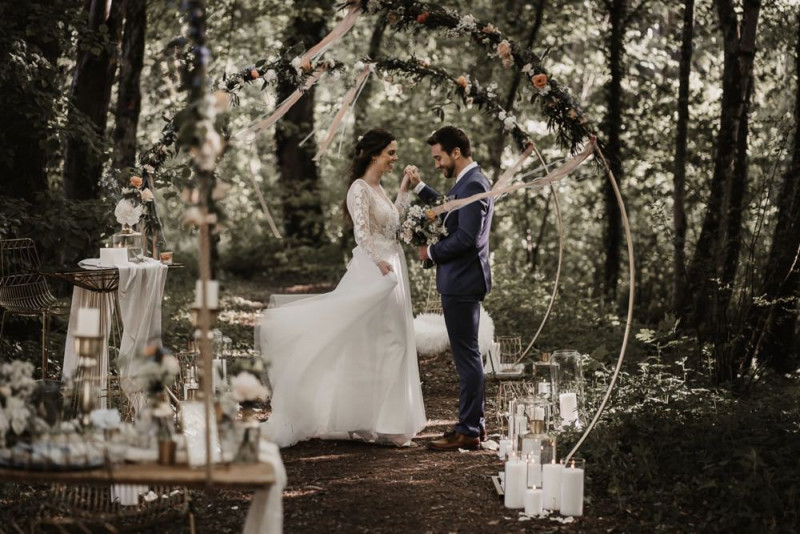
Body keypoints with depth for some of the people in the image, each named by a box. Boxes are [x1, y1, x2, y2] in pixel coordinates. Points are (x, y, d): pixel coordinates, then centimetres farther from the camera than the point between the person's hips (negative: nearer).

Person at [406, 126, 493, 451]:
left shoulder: (473, 185, -18)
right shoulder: (466, 182, 14)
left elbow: (466, 237, -24)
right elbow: (449, 212, 30)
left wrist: (431, 252, -11)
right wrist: (419, 186, 22)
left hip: (462, 282, -11)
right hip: (460, 281, 11)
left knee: (467, 355, -6)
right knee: (467, 354, 15)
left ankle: (469, 431, -1)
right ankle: (474, 423, 23)